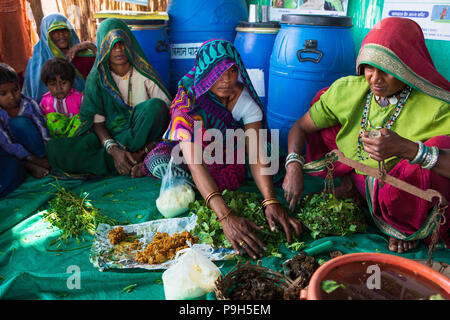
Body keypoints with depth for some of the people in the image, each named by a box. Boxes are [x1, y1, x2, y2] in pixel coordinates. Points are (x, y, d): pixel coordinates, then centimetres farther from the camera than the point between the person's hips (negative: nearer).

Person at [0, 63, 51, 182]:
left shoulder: (29, 104, -15)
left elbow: (43, 128, -17)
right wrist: (36, 161, -24)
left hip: (32, 146, 2)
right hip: (11, 152, -2)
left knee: (19, 122, -27)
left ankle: (44, 158, -16)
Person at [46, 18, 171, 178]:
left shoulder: (144, 73, -2)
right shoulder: (96, 79, 1)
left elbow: (167, 111, -8)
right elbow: (97, 122, -3)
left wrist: (145, 151, -23)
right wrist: (113, 149, -25)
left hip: (142, 135, -1)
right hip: (109, 138, 2)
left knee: (155, 106, -31)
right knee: (55, 148, -22)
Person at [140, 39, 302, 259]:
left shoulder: (245, 98, -21)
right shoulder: (187, 101, -33)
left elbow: (256, 155, -30)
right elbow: (194, 163, -44)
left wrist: (271, 202, -48)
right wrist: (226, 217, -56)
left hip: (224, 155, 5)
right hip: (181, 152, -4)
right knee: (157, 162, -35)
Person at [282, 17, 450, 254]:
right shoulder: (347, 90, -12)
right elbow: (300, 127, -5)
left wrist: (405, 148, -47)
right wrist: (293, 166, -21)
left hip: (412, 197, -2)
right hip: (364, 184, 3)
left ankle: (409, 228, -6)